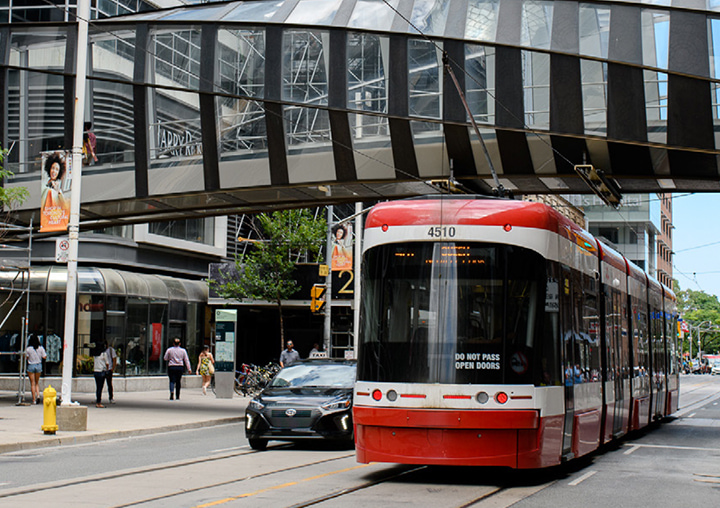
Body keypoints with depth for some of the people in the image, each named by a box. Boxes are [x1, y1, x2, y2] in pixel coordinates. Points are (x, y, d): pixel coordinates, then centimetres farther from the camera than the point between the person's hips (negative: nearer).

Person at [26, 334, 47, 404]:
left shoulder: (28, 349, -11)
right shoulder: (41, 348, -6)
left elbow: (26, 357, -6)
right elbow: (44, 357, -4)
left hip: (31, 366, -2)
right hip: (39, 365, 2)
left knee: (32, 383, 3)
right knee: (37, 383, 17)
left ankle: (34, 399, 2)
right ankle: (38, 395, -5)